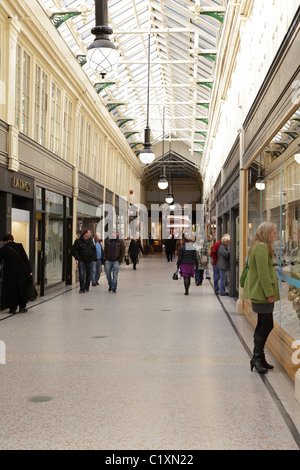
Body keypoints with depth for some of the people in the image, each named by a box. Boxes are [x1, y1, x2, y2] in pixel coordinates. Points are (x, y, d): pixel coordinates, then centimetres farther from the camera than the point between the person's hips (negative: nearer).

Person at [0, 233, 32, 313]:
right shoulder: (19, 246, -1)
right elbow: (26, 259, -2)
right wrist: (29, 270, 2)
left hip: (10, 272, -2)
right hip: (22, 271, 2)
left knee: (11, 289, 10)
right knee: (22, 288, 13)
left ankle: (13, 308, 12)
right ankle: (22, 307, 18)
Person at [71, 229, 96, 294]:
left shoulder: (90, 241, 11)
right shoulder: (78, 241, -6)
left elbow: (94, 249, 22)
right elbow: (73, 250, -6)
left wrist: (94, 257, 11)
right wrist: (77, 257, -12)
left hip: (89, 261, 5)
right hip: (82, 261, -5)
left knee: (89, 275, 9)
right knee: (82, 275, -11)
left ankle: (87, 287, 25)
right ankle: (82, 289, -5)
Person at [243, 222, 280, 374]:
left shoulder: (260, 246, 18)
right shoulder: (262, 247, -16)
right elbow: (263, 273, -21)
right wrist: (269, 292, -19)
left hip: (259, 293, 11)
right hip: (262, 293, -11)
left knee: (262, 325, 12)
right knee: (267, 325, -8)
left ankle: (258, 358, 17)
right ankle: (257, 357, -3)